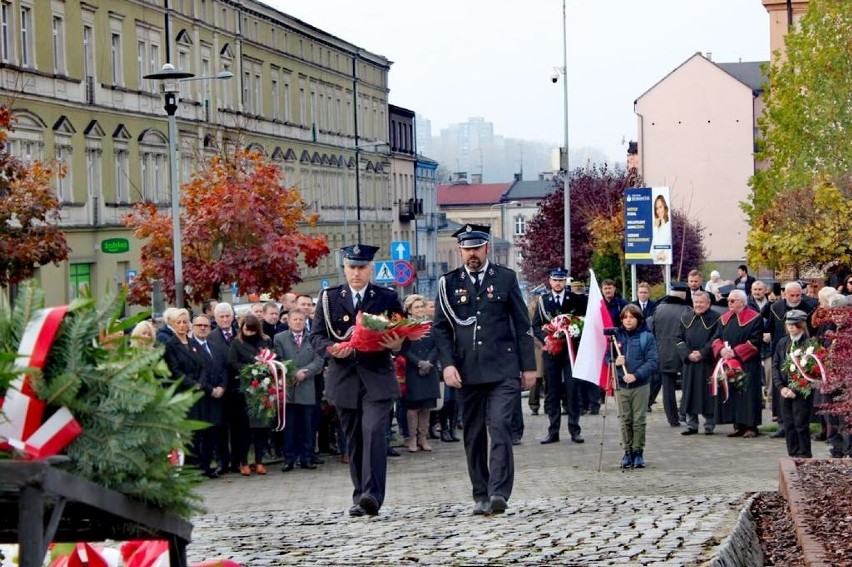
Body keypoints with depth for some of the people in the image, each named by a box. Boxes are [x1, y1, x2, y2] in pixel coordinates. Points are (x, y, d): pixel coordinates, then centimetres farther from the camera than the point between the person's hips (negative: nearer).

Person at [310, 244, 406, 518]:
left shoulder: (387, 298, 8)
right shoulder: (329, 298, 9)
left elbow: (402, 334, 10)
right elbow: (316, 336, 5)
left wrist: (397, 344, -14)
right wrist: (331, 349, -17)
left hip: (377, 379, -2)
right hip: (344, 379, 2)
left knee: (374, 433, -16)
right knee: (354, 440, 7)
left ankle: (372, 495, -22)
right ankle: (360, 497, 14)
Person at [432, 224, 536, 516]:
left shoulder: (505, 278, 7)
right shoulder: (449, 283, 9)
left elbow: (522, 325, 8)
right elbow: (440, 328, 8)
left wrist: (528, 366, 4)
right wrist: (447, 364, -6)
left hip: (503, 370, -2)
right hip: (468, 372, 2)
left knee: (499, 427, -15)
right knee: (474, 435, 5)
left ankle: (498, 493, -20)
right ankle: (481, 496, 12)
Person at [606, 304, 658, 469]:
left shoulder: (646, 337, -4)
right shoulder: (616, 336, 5)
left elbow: (652, 362, -9)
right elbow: (608, 357, 10)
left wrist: (636, 375, -20)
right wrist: (615, 362, -12)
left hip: (640, 385, -2)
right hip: (621, 385, 2)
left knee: (639, 420, 1)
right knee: (625, 420, 6)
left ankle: (638, 452, 9)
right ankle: (627, 451, 13)